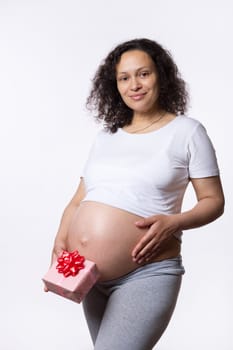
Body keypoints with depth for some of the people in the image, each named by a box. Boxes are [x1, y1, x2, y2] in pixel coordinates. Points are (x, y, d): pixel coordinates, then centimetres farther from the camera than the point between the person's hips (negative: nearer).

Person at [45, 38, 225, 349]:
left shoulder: (187, 131, -1)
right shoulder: (105, 136, 13)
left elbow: (214, 201, 0)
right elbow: (79, 199, 14)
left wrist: (174, 222, -18)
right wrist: (61, 239, -3)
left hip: (146, 274, -5)